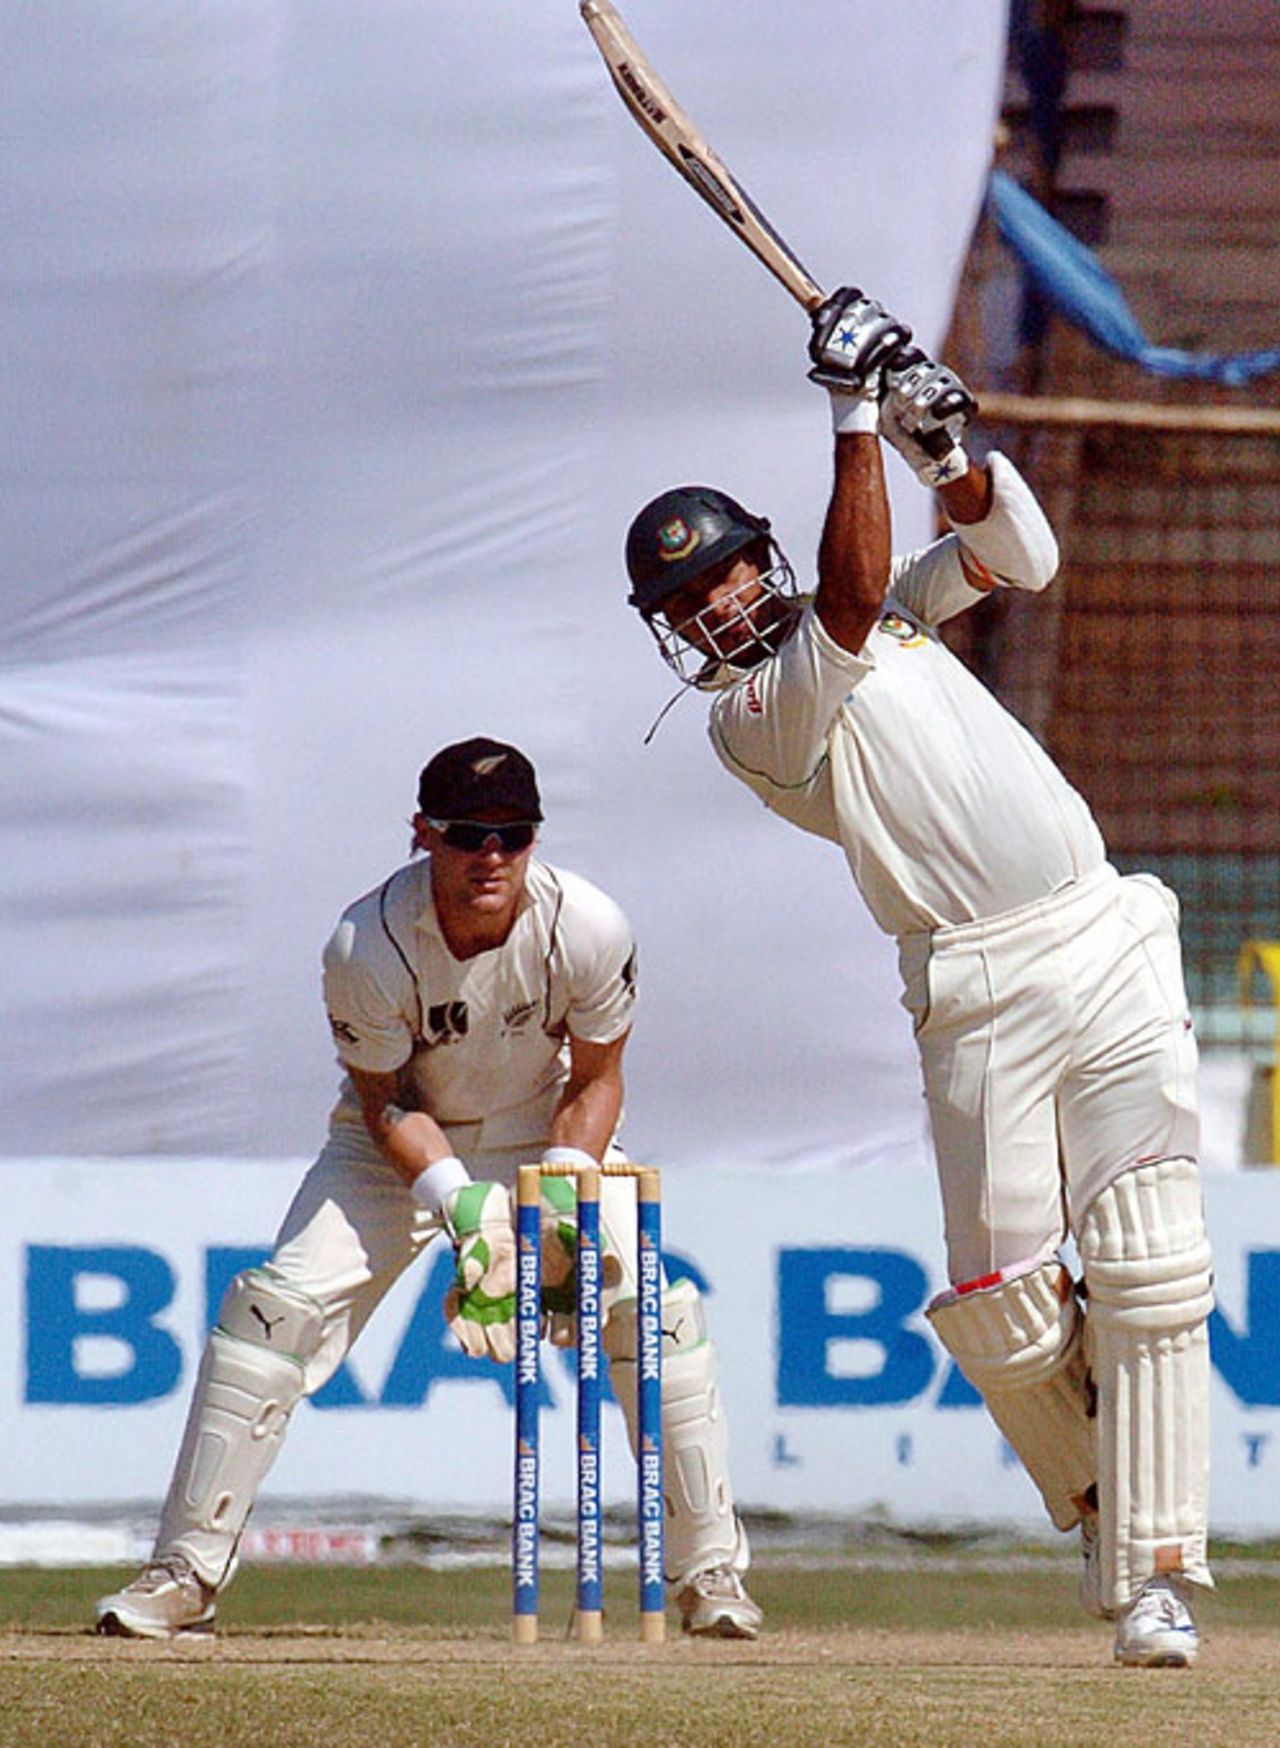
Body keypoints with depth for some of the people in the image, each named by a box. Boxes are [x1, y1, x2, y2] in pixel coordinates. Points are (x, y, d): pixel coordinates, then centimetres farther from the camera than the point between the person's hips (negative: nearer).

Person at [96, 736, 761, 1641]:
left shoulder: (587, 927, -25)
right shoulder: (368, 945, -29)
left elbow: (595, 1081, -10)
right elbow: (384, 1100, -16)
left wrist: (560, 1202, -23)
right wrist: (459, 1203, -30)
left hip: (549, 1134, 1)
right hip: (403, 1139, -1)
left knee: (652, 1303, -15)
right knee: (281, 1302, -16)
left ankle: (711, 1571, 0)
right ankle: (186, 1571, -7)